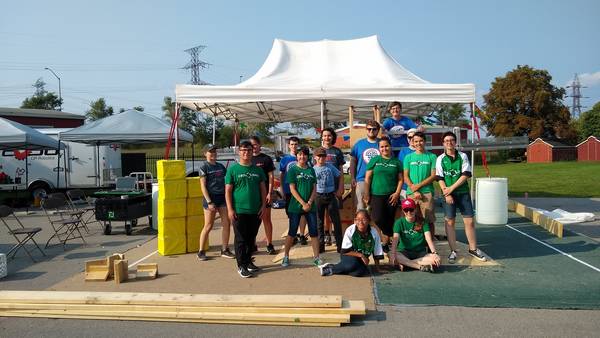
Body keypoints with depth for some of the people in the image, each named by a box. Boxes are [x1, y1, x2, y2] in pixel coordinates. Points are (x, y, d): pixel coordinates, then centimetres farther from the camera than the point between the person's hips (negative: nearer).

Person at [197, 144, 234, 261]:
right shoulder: (203, 166, -4)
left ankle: (224, 250, 14)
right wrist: (209, 202, -16)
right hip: (210, 198, -5)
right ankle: (201, 252, 12)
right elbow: (203, 186, -9)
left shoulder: (221, 166, 13)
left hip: (222, 197, 5)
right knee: (208, 226, -1)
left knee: (226, 224, 3)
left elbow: (226, 182, 17)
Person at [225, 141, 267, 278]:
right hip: (239, 211, -4)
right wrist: (230, 209, -10)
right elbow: (228, 190, -4)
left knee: (251, 238, 13)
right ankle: (241, 265, 9)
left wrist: (263, 205, 4)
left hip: (255, 211, 4)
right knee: (241, 239, 1)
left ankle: (248, 261, 27)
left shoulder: (257, 169, 9)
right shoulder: (233, 169, -3)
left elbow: (263, 188, 13)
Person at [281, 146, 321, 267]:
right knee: (292, 232, 4)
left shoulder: (311, 170, 9)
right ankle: (286, 256, 16)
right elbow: (292, 189, -8)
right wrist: (303, 203, -15)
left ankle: (316, 257, 12)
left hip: (310, 206, 3)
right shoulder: (292, 170, -2)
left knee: (314, 233, 4)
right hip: (296, 206, -3)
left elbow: (314, 189, 6)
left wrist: (309, 203, -9)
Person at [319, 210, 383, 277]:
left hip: (362, 260, 3)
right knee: (352, 264, -39)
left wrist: (377, 268, -3)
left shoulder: (374, 233, -13)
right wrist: (360, 255, -22)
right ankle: (332, 267, -13)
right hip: (349, 256, -3)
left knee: (360, 271, -32)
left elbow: (377, 253, -3)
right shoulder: (350, 230, -19)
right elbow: (345, 251, -15)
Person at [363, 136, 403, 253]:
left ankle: (385, 242, 18)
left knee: (389, 221, 3)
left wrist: (397, 193, -5)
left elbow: (400, 179, 8)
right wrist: (366, 194, -2)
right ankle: (391, 236, 11)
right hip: (377, 195, -1)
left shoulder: (396, 162, 10)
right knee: (378, 219, -15)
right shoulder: (374, 160, 6)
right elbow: (367, 178, 3)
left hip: (391, 196, 1)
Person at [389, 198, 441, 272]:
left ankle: (405, 263, -25)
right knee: (391, 257, -34)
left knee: (437, 260, -27)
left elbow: (429, 239, -11)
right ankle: (421, 267, -27)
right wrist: (393, 254, -34)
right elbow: (395, 239, -16)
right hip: (404, 253, -1)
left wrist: (434, 253, -28)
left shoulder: (422, 222, 1)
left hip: (420, 253, 1)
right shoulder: (399, 222, -2)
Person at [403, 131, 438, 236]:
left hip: (427, 192, -1)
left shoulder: (431, 156, 8)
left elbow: (433, 176, 1)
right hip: (411, 193, 2)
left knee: (429, 220, -2)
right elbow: (405, 177, 7)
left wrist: (419, 185, -8)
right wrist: (414, 191, -7)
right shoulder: (408, 157, 13)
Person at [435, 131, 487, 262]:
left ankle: (473, 249, 15)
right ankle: (453, 251, 8)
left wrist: (452, 188, -12)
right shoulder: (440, 159, 3)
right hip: (448, 194, 0)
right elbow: (440, 179, -2)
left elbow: (466, 175, -5)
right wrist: (447, 193, -12)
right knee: (450, 222, 1)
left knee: (469, 221, 2)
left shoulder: (462, 156, 3)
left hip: (463, 192, 1)